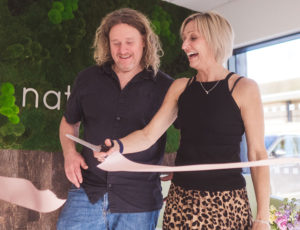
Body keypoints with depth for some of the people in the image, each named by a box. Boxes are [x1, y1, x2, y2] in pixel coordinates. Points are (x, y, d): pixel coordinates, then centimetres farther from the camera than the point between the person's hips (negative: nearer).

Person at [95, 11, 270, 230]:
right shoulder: (180, 87, 6)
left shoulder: (244, 88, -5)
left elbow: (257, 153, -6)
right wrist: (118, 146, -19)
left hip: (227, 204, -3)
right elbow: (148, 135, 1)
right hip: (181, 201, 3)